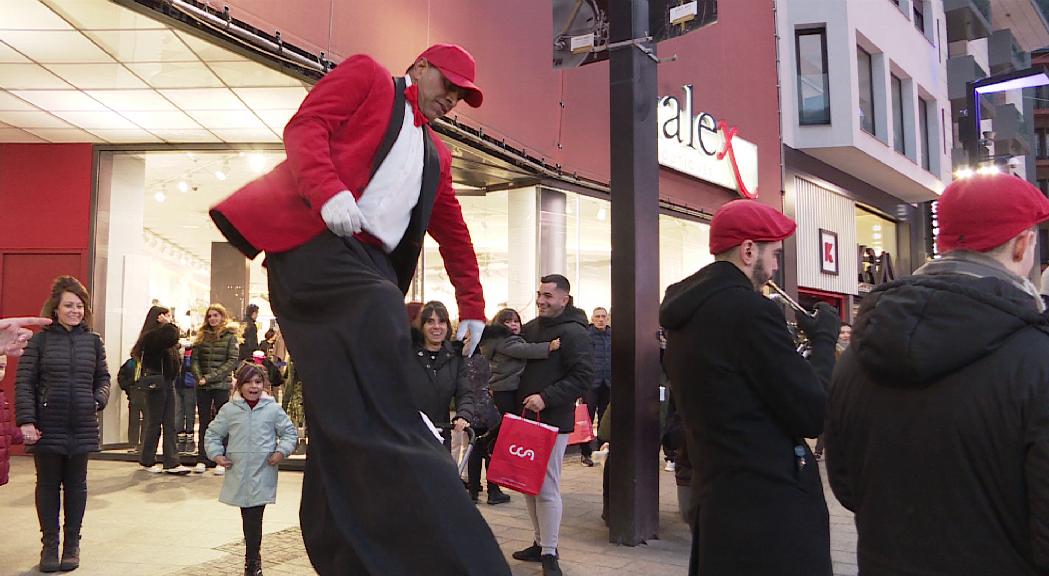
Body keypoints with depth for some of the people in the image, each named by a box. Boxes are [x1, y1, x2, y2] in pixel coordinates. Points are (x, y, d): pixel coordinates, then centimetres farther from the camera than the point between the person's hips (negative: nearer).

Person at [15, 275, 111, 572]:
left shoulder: (93, 341, 6)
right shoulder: (40, 340, -1)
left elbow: (103, 378, 14)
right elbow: (24, 382, -4)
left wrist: (99, 400, -4)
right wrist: (26, 420, -12)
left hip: (82, 426, 2)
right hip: (48, 425, -2)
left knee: (76, 484, 10)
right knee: (48, 484, 8)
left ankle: (72, 544, 23)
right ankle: (50, 545, 21)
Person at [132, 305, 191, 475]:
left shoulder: (161, 334, 15)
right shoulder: (151, 335, -14)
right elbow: (172, 337, -30)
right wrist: (169, 324, -16)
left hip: (168, 383, 9)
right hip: (156, 383, -9)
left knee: (170, 425, 6)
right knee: (154, 423, 3)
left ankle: (172, 463, 8)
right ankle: (147, 461, 17)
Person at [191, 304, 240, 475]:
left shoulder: (230, 336, 0)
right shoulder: (202, 335, 11)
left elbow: (232, 361, -8)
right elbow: (194, 359, 7)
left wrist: (211, 377, -14)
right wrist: (199, 377, -10)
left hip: (221, 385, -4)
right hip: (202, 386, 4)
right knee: (203, 422, 8)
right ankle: (202, 459, 14)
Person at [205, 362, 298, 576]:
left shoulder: (273, 409, 0)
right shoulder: (229, 410, 3)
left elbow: (290, 432, 8)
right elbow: (213, 434, 12)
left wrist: (281, 451, -6)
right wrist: (216, 454, -1)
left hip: (263, 474, -2)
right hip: (238, 474, 2)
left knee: (254, 517, -4)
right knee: (248, 517, 10)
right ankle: (254, 558, 28)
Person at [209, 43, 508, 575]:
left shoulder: (437, 155, 31)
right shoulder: (366, 75, 15)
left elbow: (455, 236, 33)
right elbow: (304, 126, 0)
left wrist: (472, 308, 29)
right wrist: (330, 191, -19)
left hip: (370, 267, 8)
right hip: (317, 244, -7)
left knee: (347, 428, 4)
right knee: (382, 421, -20)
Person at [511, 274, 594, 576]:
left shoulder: (573, 332, -11)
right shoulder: (530, 328, 11)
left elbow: (583, 376, -18)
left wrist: (546, 398, -23)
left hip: (553, 420, -7)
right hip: (526, 416, 7)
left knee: (547, 488, -4)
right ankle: (540, 543, 28)